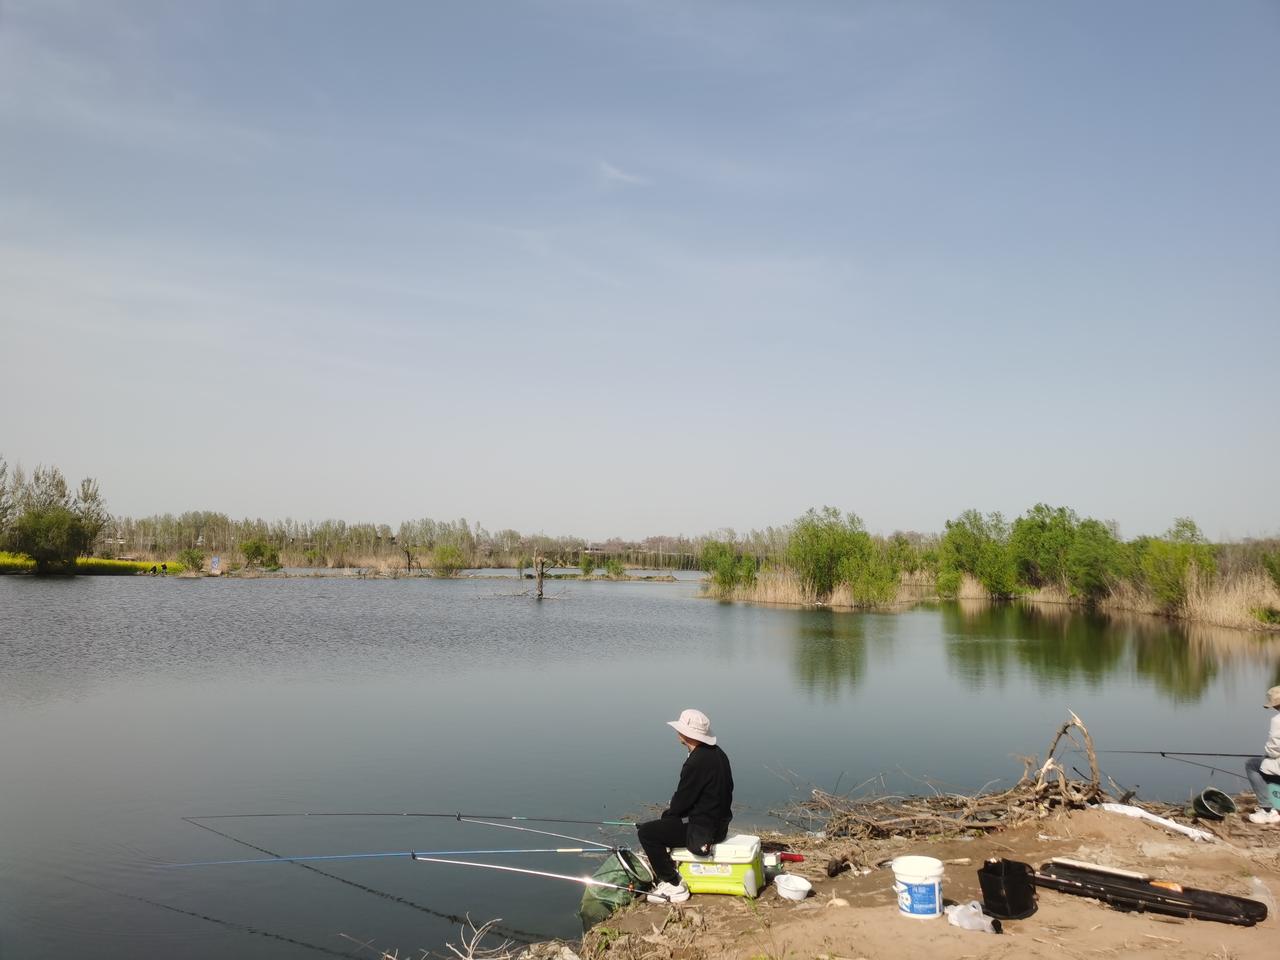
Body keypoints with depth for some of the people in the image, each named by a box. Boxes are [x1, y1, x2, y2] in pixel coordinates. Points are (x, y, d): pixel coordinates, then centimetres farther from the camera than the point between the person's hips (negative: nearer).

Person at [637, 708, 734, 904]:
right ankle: (665, 872, 31)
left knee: (646, 832, -7)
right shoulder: (717, 753, 5)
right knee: (665, 822, 26)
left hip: (702, 829, -10)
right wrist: (672, 807, 13)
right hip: (718, 821, 10)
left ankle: (674, 886, 0)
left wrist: (668, 811, 3)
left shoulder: (697, 762, -25)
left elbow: (681, 802, -18)